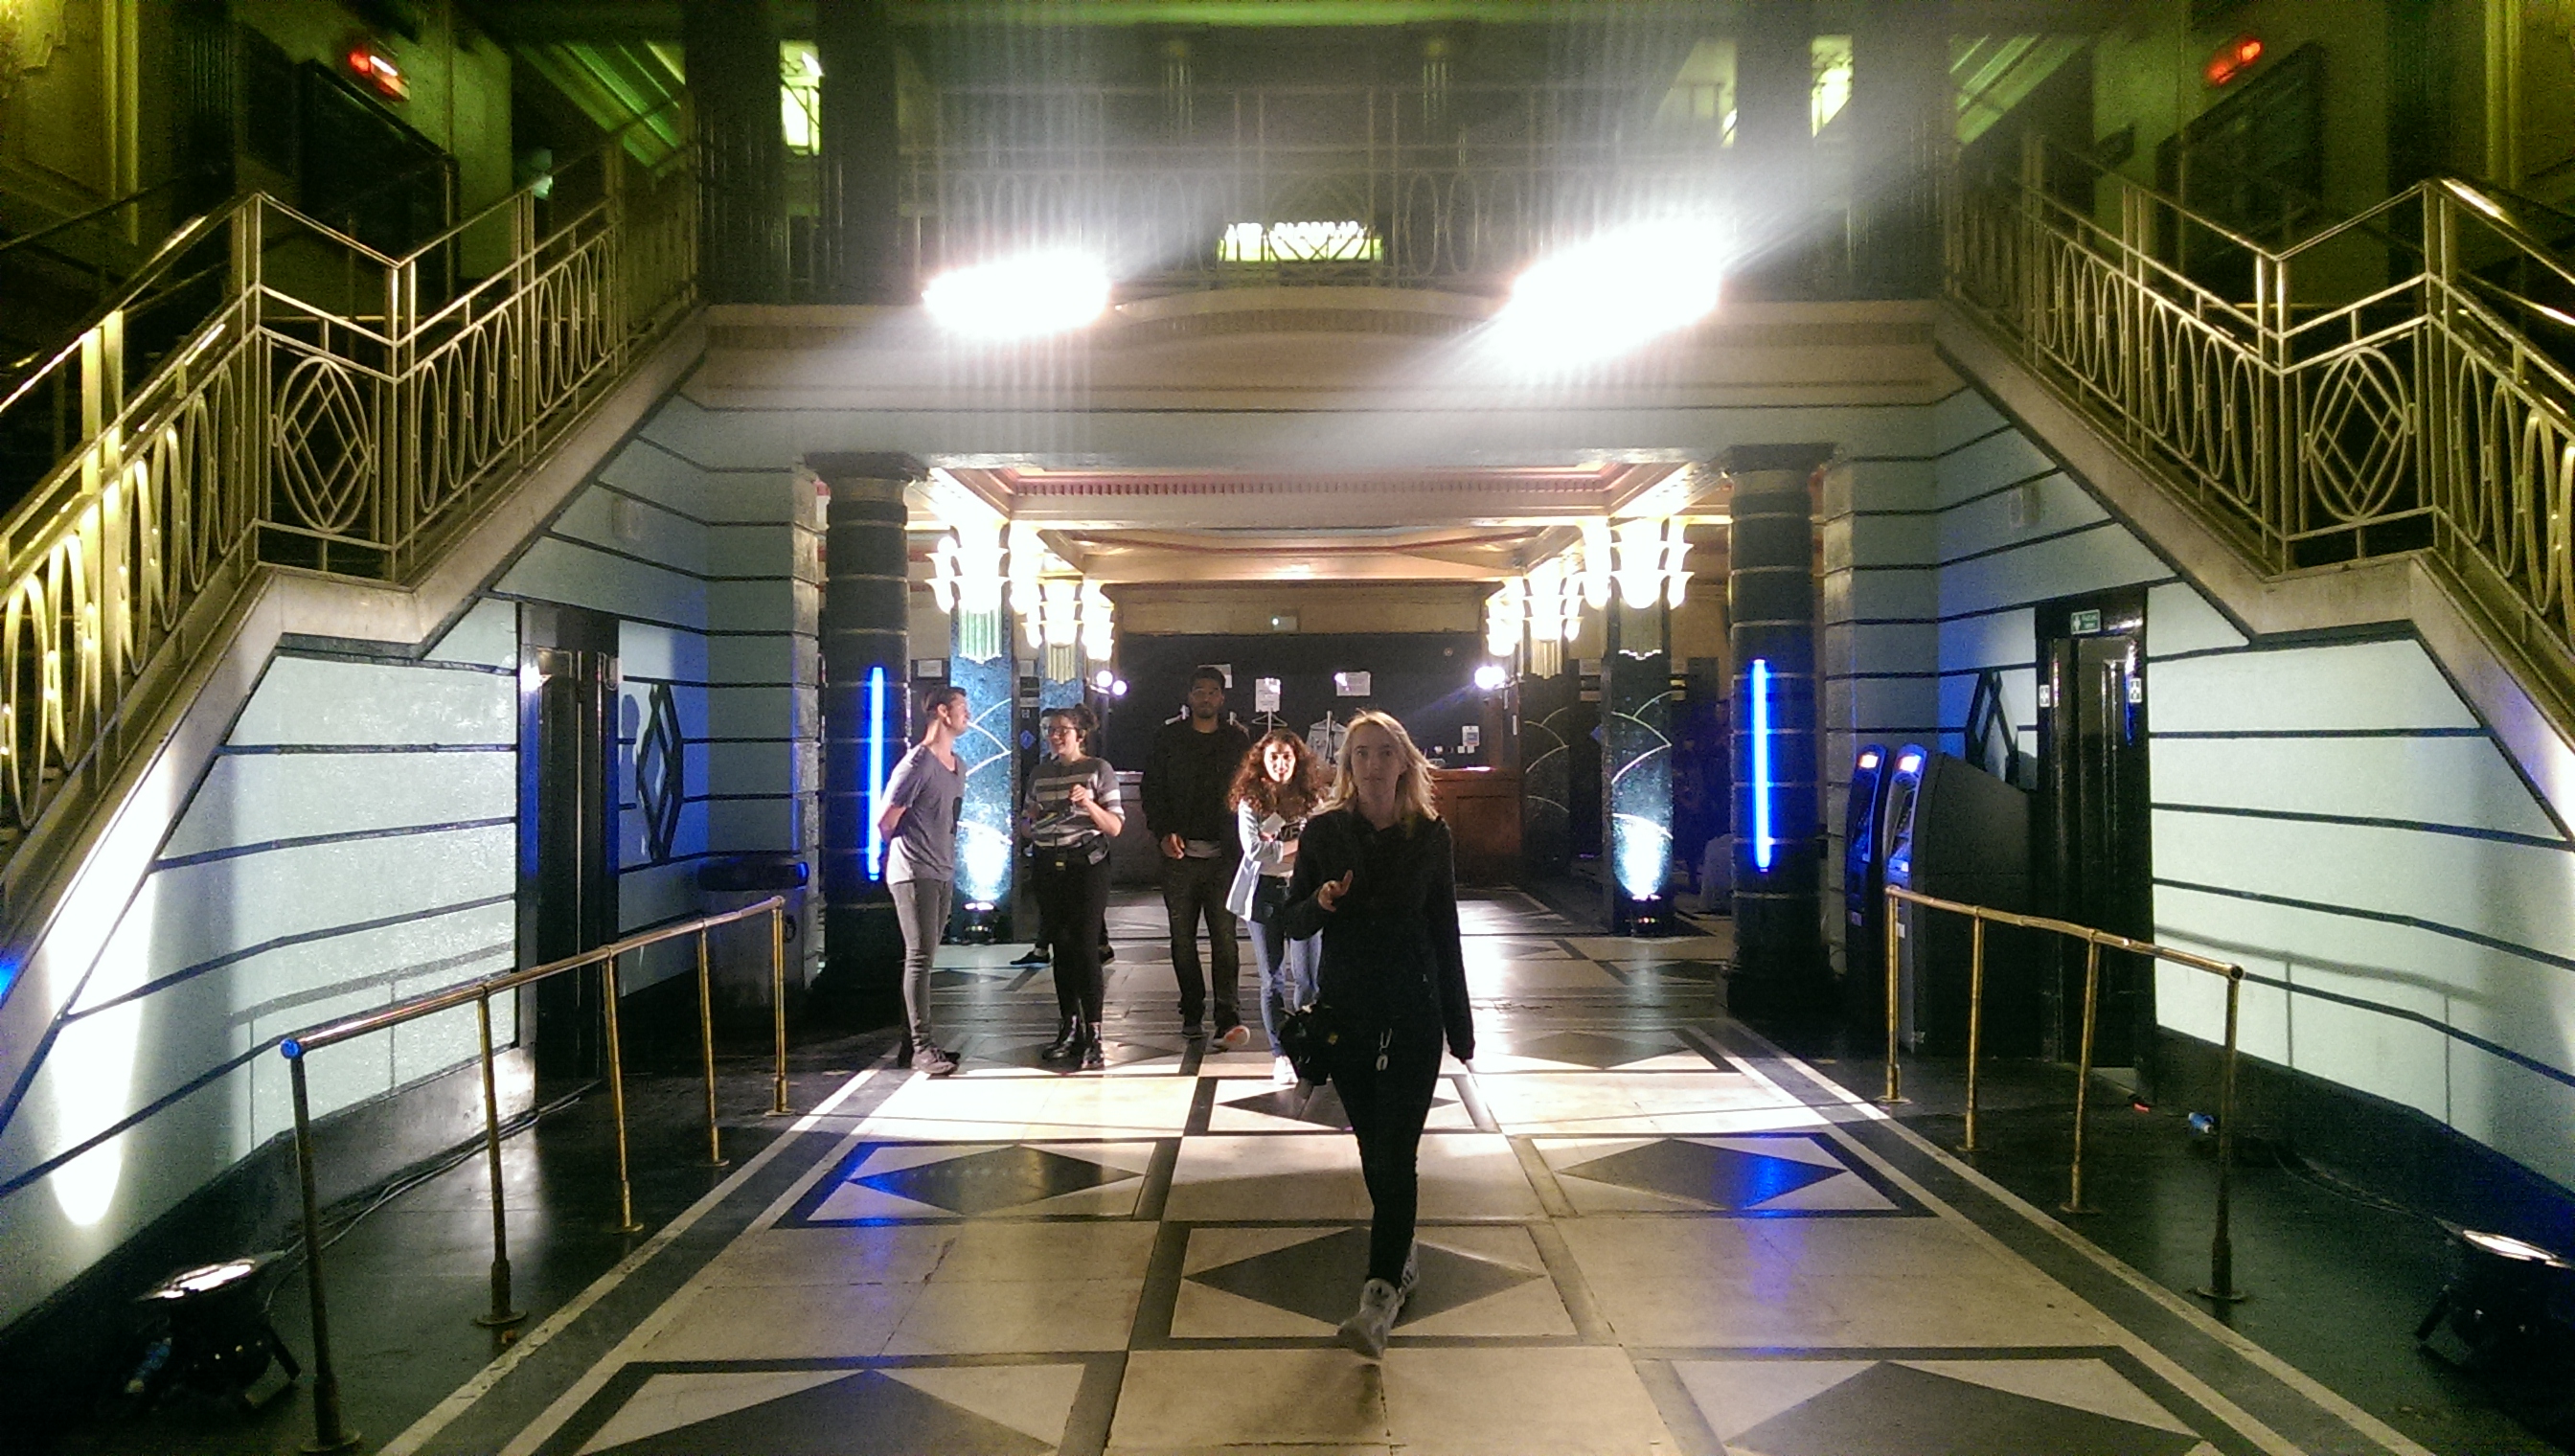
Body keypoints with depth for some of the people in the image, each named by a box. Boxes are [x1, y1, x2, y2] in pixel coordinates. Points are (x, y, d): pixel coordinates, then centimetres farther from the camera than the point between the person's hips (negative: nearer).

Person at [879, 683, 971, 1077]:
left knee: (926, 957, 12)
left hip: (942, 874, 8)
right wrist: (905, 853, 6)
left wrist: (944, 857, 16)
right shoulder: (918, 763, -13)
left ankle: (924, 1041, 18)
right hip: (914, 874, -8)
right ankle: (921, 1048, -5)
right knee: (920, 958, -8)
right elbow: (885, 820, -10)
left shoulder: (957, 766, 15)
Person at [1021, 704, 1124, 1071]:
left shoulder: (1098, 770, -1)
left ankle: (1092, 1037, -9)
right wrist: (1030, 820, 0)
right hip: (1048, 867, 5)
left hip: (1086, 865, -5)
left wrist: (1088, 804, -20)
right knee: (1060, 948, 7)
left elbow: (1115, 827, -4)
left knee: (1085, 947, -10)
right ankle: (1068, 1030, 16)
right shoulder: (1040, 774, 13)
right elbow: (1027, 820, 24)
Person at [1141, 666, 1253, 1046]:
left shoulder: (1238, 739, 9)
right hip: (1180, 854, 2)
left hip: (1224, 854, -1)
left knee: (1224, 937, -6)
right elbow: (1152, 789, 8)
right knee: (1183, 939, 7)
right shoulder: (1169, 738, 9)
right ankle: (1192, 1012, 18)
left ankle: (1228, 1018, -8)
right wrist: (1163, 832, -7)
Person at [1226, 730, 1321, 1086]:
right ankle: (1280, 1056, 13)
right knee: (1272, 979, 5)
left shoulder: (1309, 799, 4)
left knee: (1306, 977, -5)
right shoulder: (1250, 801, 0)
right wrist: (1299, 844, -8)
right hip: (1265, 893, 0)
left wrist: (1275, 845, -12)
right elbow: (1253, 849, -11)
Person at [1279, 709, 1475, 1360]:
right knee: (1374, 1148, 12)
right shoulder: (1324, 831, 0)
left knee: (1396, 1154, -7)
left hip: (1414, 1013, -2)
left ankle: (1381, 1293, -5)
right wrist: (1320, 902, -21)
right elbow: (1292, 922, 3)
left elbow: (1445, 933, 4)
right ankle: (1399, 1257, 33)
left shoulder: (1429, 835, -1)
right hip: (1345, 1009, 2)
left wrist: (1459, 1023, 6)